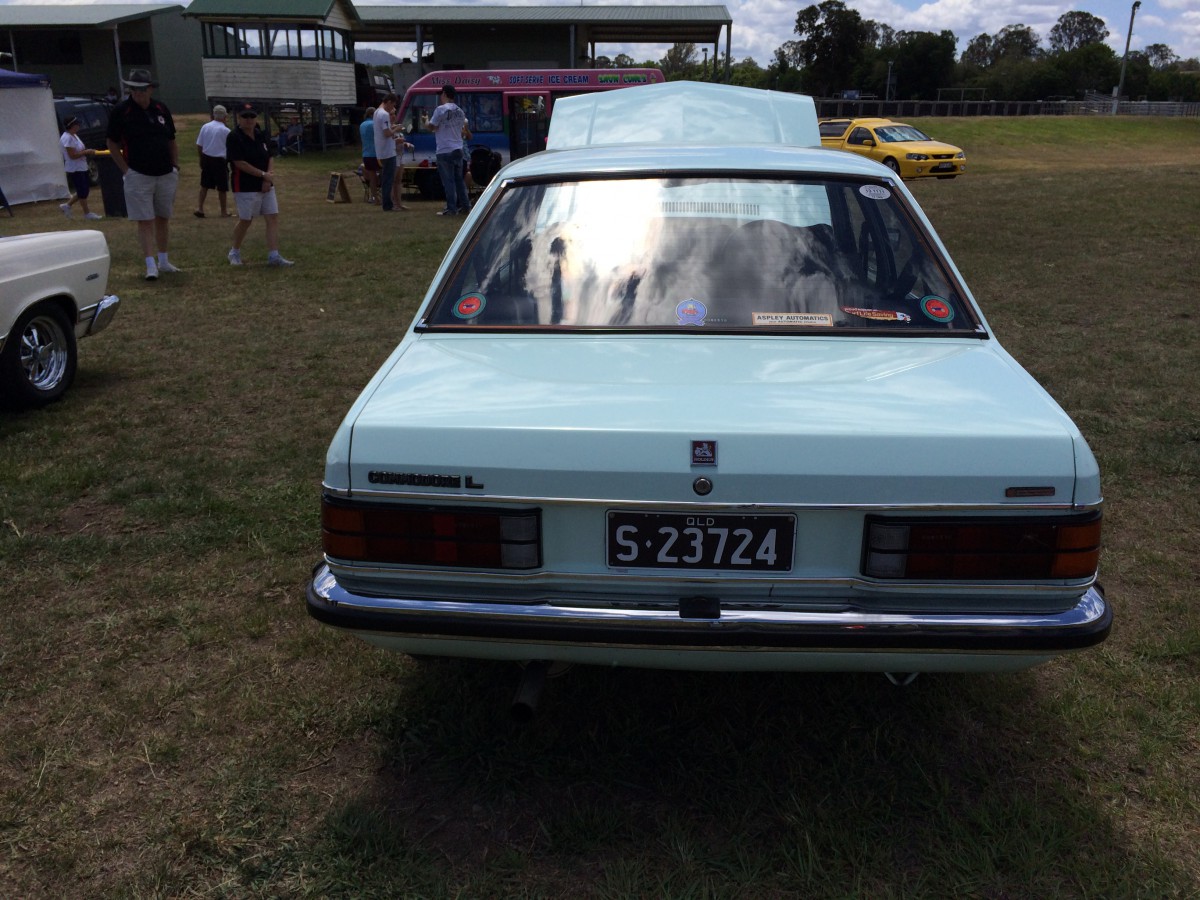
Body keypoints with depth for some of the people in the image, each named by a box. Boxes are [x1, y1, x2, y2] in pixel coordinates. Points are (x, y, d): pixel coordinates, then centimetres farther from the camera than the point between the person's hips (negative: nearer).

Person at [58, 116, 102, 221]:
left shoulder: (74, 136, 13)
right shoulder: (68, 138, -18)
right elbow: (72, 155, -23)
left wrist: (87, 151, 3)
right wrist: (86, 152, -19)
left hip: (81, 168, 10)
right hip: (75, 170, -10)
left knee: (85, 190, 15)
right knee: (83, 192, -2)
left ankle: (67, 205, 23)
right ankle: (87, 213, 9)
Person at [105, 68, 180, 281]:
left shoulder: (161, 110, 7)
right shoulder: (121, 111, -5)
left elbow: (172, 141, 15)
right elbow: (112, 143, -1)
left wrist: (176, 166, 7)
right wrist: (126, 170, -7)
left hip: (166, 175, 4)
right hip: (138, 176, -4)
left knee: (163, 219, 11)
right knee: (145, 221, -6)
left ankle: (163, 261, 21)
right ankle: (150, 265, -7)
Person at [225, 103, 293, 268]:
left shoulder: (260, 135, 9)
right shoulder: (234, 137, -10)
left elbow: (270, 158, 11)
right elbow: (240, 163, -16)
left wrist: (269, 177, -6)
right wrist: (263, 175, -15)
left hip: (266, 186, 6)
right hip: (245, 188, -6)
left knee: (273, 218, -3)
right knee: (245, 221, 3)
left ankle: (273, 255, -3)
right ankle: (234, 252, 23)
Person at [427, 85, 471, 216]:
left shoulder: (441, 109, -12)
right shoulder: (460, 111, 11)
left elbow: (431, 127, -9)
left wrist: (427, 120, 10)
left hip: (445, 151, -7)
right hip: (458, 149, 7)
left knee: (448, 181, -3)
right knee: (459, 179, 13)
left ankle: (451, 209, -3)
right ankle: (465, 206, 15)